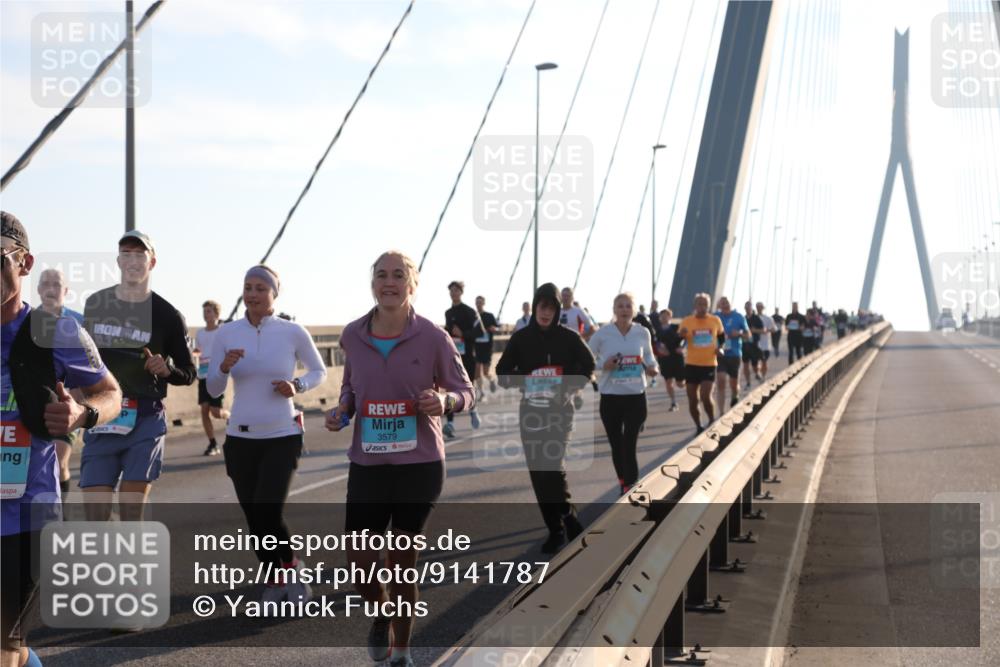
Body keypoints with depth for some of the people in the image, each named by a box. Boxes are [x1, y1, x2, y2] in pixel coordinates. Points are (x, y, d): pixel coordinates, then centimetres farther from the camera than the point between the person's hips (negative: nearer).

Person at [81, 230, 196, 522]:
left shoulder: (167, 315, -1)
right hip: (100, 420, 3)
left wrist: (166, 370, -15)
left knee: (132, 513, -2)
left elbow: (189, 374, 5)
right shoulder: (95, 304, 8)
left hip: (145, 420, -2)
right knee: (96, 514, -1)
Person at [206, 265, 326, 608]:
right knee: (254, 519, 7)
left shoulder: (293, 332, -6)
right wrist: (224, 367, -19)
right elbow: (213, 390, 2)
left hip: (283, 437, -3)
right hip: (240, 438, 3)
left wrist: (297, 385, -12)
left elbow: (319, 371, 8)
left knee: (268, 514, -15)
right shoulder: (226, 333, -2)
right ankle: (274, 580, 30)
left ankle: (291, 565, 15)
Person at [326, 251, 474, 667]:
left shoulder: (433, 338, -9)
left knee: (403, 563, 7)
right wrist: (342, 410, -4)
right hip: (367, 465, 3)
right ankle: (381, 618, 38)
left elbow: (465, 392, 0)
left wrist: (444, 401, -23)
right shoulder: (352, 336, 0)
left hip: (419, 465, -2)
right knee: (359, 562, 3)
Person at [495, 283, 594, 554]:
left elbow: (588, 365, 8)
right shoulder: (521, 338, 1)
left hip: (560, 411, -3)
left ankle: (567, 521, 1)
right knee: (537, 470, 3)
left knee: (552, 465, -16)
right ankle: (555, 528, 13)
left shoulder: (569, 337, -3)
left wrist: (571, 389, -7)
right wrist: (525, 385, -13)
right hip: (530, 411, 3)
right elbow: (503, 372, 6)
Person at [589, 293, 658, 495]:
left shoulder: (643, 333, -1)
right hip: (610, 398, 0)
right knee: (616, 446, 11)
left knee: (629, 447, -6)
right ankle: (624, 485, 33)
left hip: (636, 397, 0)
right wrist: (603, 366, -16)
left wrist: (653, 367, -4)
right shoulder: (603, 334, -7)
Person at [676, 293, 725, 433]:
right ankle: (698, 426, 23)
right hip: (691, 364, 1)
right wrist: (680, 335, -22)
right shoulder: (686, 321, -4)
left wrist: (720, 347, -1)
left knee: (706, 396, -14)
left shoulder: (715, 321, 0)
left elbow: (722, 336, 18)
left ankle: (712, 422, 10)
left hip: (709, 364, -1)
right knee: (692, 400, 6)